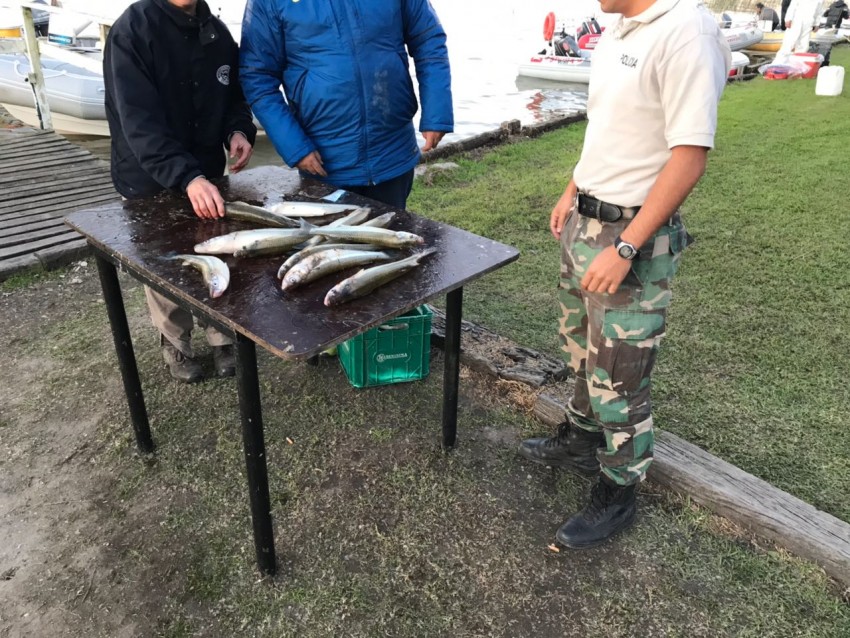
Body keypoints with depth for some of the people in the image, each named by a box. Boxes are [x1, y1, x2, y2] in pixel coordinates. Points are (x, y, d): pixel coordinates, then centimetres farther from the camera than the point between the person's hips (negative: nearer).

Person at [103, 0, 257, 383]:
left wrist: (238, 130, -11)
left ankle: (222, 338, 30)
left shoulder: (217, 32, 0)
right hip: (151, 182, -4)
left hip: (208, 175, 4)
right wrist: (187, 177, -39)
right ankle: (175, 345, 32)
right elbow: (139, 123, -26)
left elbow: (234, 94, 12)